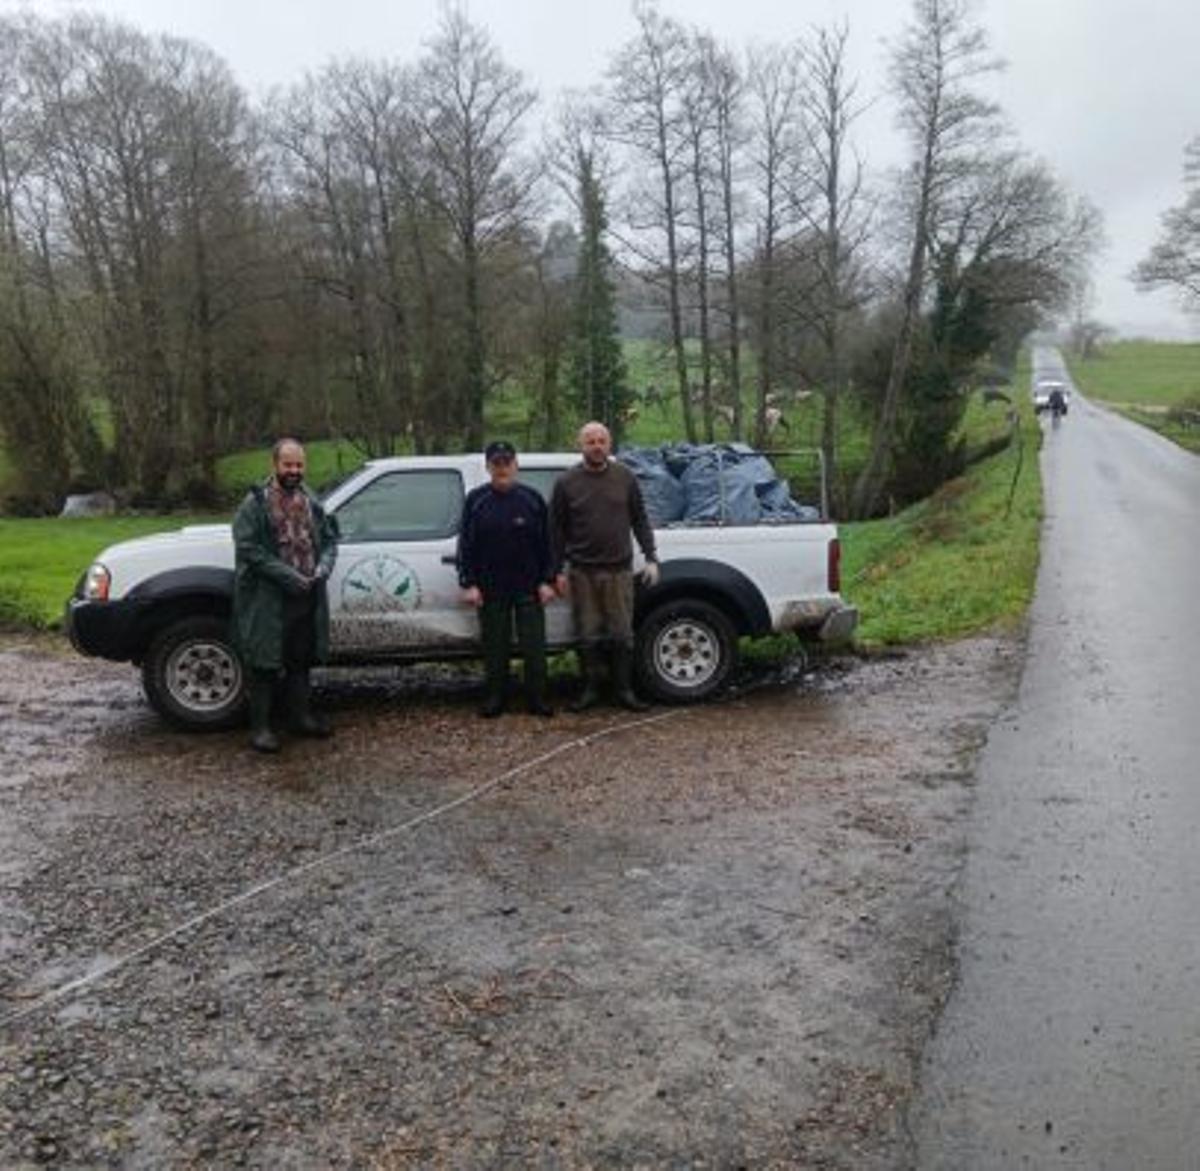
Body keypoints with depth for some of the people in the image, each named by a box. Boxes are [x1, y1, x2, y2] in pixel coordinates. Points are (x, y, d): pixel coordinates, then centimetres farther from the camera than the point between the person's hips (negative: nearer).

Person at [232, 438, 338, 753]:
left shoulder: (311, 502, 13)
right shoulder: (255, 503, -7)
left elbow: (329, 539, 16)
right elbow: (248, 548, -15)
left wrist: (322, 569, -4)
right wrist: (289, 576, -19)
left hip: (307, 597, 6)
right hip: (267, 599, -6)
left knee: (301, 659, 16)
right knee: (264, 663, 0)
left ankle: (300, 715, 30)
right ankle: (260, 727, 8)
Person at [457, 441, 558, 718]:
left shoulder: (532, 499, 3)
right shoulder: (475, 500, 3)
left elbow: (546, 543, 5)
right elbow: (466, 544, 3)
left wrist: (547, 580, -2)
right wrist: (469, 583, -3)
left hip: (528, 587, 0)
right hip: (490, 589, 0)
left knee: (534, 646, 2)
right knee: (495, 647, 6)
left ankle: (537, 699, 12)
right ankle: (494, 699, 17)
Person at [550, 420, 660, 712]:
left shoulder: (625, 478, 5)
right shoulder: (566, 483, 2)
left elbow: (640, 521, 9)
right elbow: (557, 529, 5)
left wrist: (651, 558, 2)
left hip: (619, 570, 1)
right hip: (582, 572, 0)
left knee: (622, 634, 3)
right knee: (588, 635, 5)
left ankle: (624, 690, 13)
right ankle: (590, 690, 15)